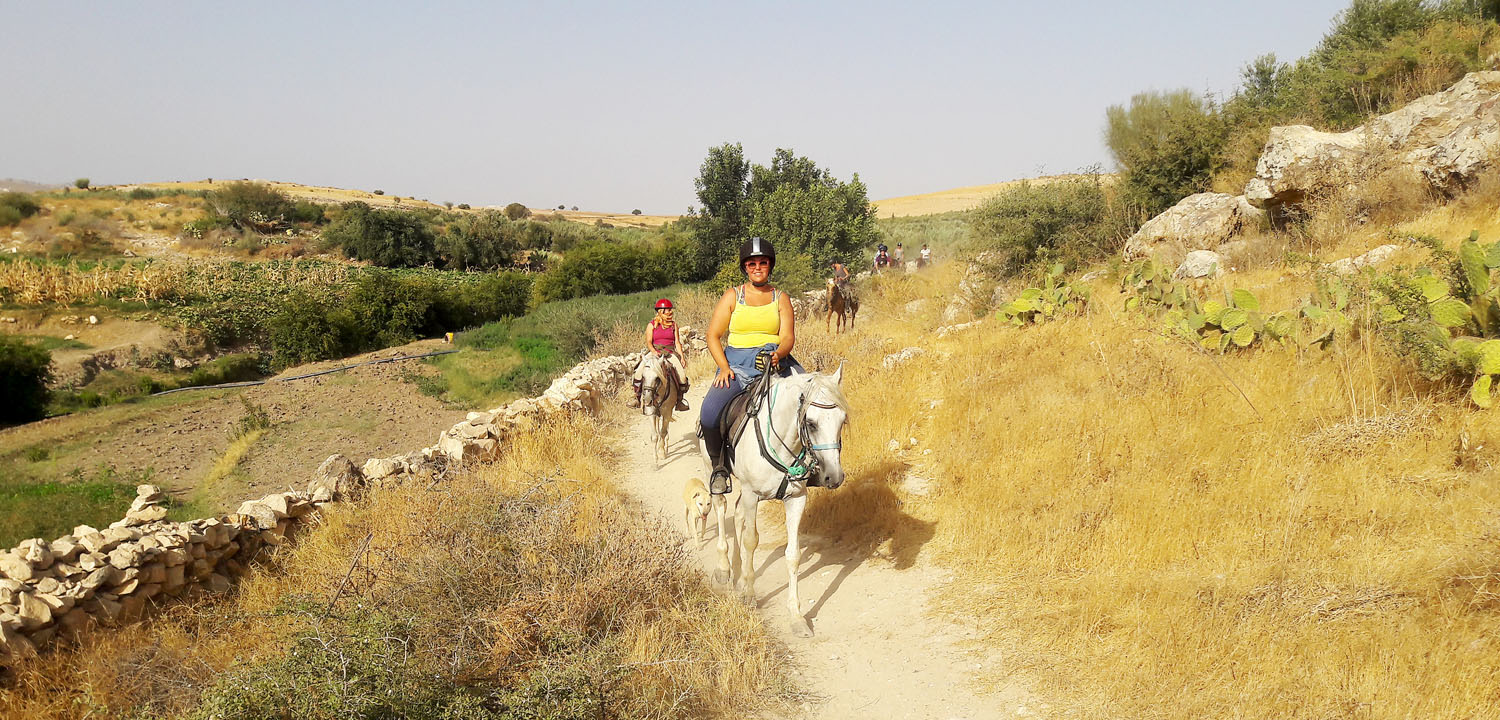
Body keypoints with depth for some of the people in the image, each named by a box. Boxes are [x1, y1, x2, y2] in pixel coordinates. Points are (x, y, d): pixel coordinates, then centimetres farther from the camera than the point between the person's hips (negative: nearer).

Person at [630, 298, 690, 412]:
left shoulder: (673, 324, 11)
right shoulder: (652, 325, 4)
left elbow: (677, 342, 8)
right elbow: (648, 341, -5)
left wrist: (682, 357, -4)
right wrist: (653, 351, -24)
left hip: (670, 352, 1)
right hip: (655, 351, -1)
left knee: (681, 371, -22)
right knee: (639, 370, -20)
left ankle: (681, 398, -10)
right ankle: (637, 397, -6)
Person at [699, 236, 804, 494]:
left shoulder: (781, 298, 12)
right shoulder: (732, 296, 10)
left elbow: (788, 336, 2)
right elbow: (713, 336, 6)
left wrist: (778, 354, -22)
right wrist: (724, 367, -10)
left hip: (776, 364, 2)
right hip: (737, 364, -1)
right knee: (709, 414, -26)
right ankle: (719, 466, 0)